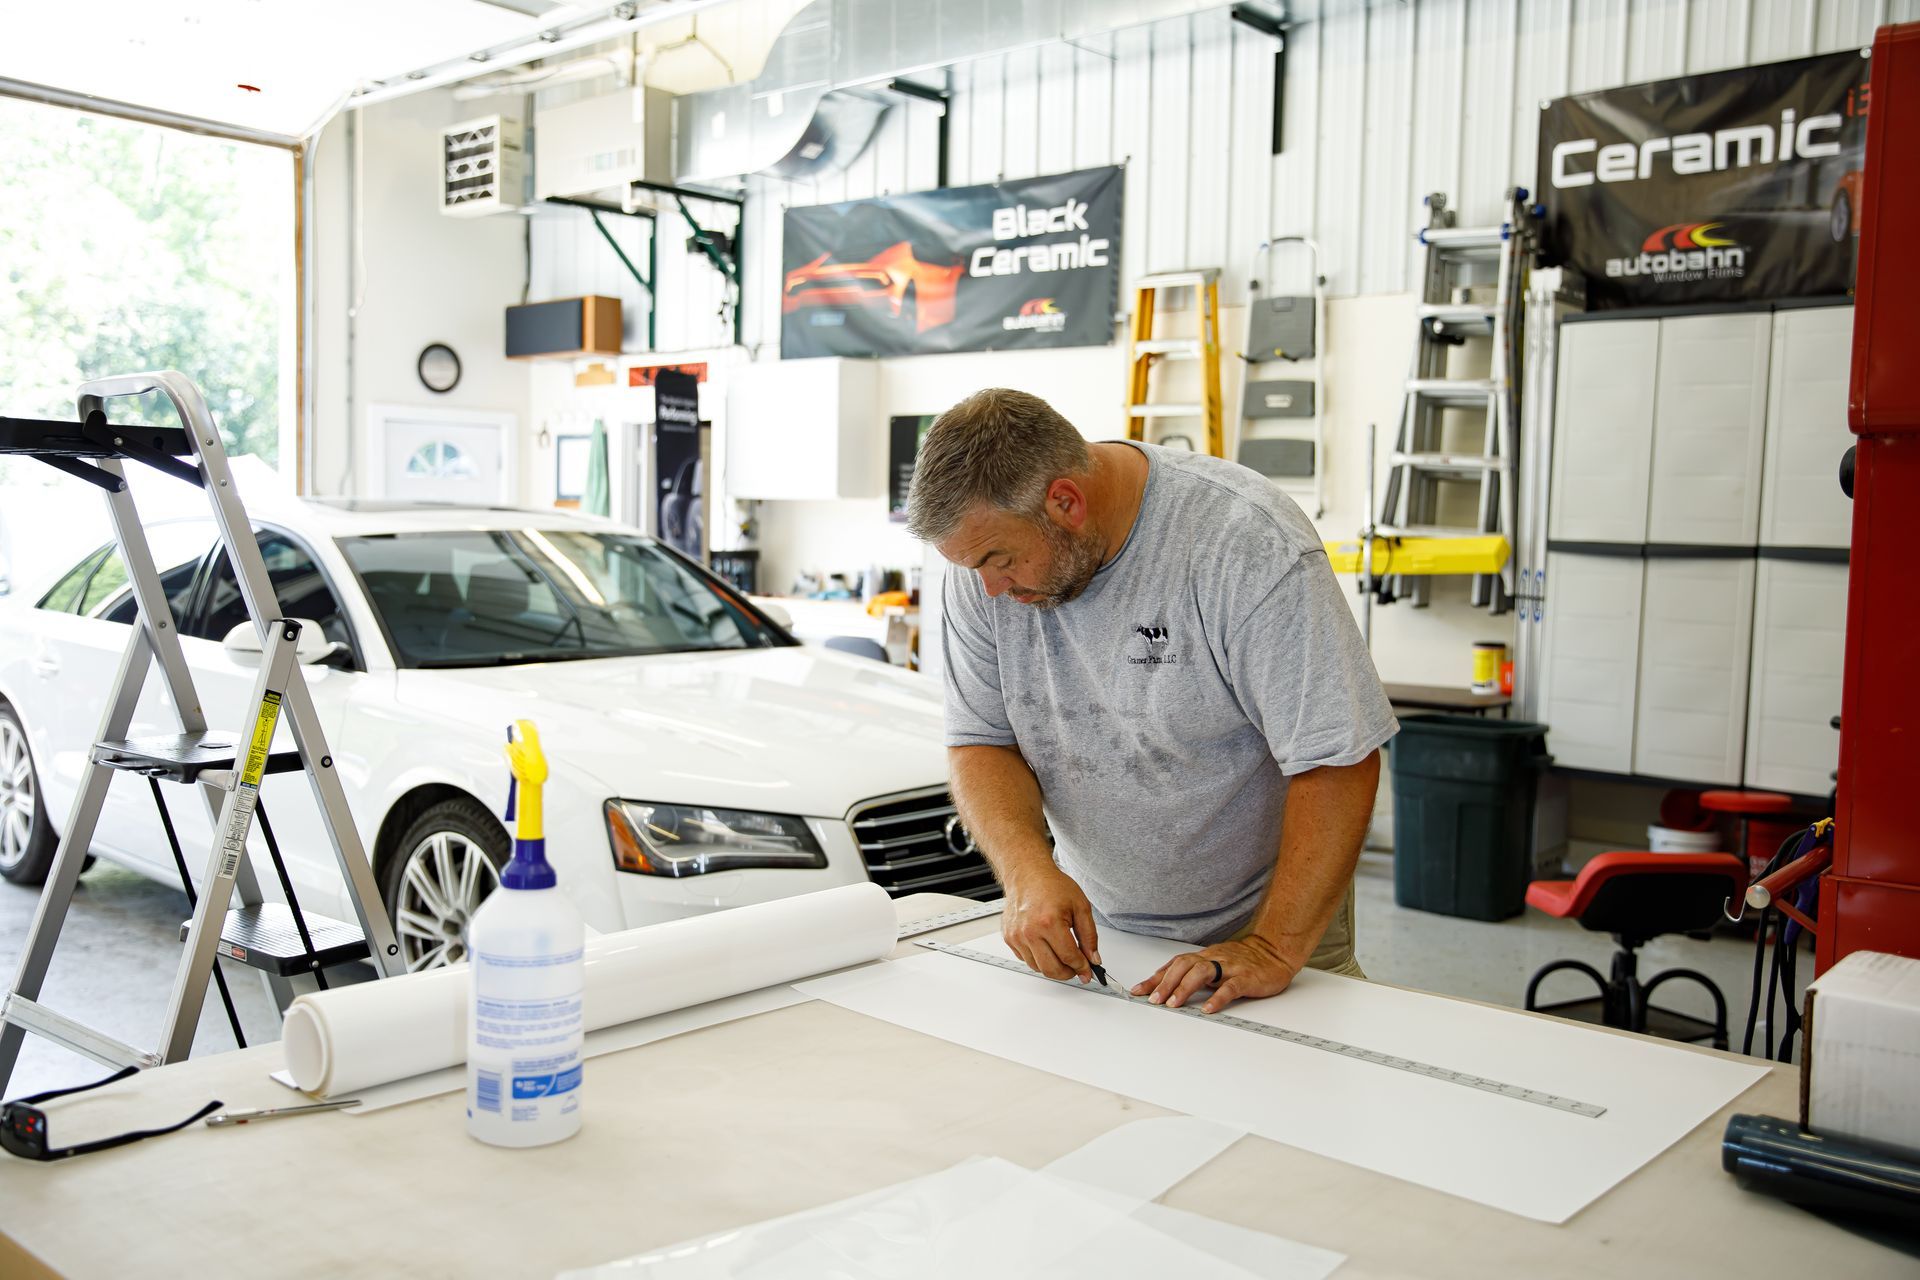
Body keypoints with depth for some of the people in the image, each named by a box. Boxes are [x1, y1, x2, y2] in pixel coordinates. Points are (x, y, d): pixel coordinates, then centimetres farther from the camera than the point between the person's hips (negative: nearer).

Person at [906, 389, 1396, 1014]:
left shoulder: (1251, 543, -24)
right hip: (1092, 927, 4)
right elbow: (980, 742, -3)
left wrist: (1275, 950, -25)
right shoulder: (985, 546, -8)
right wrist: (1027, 869, -22)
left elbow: (1338, 760, -22)